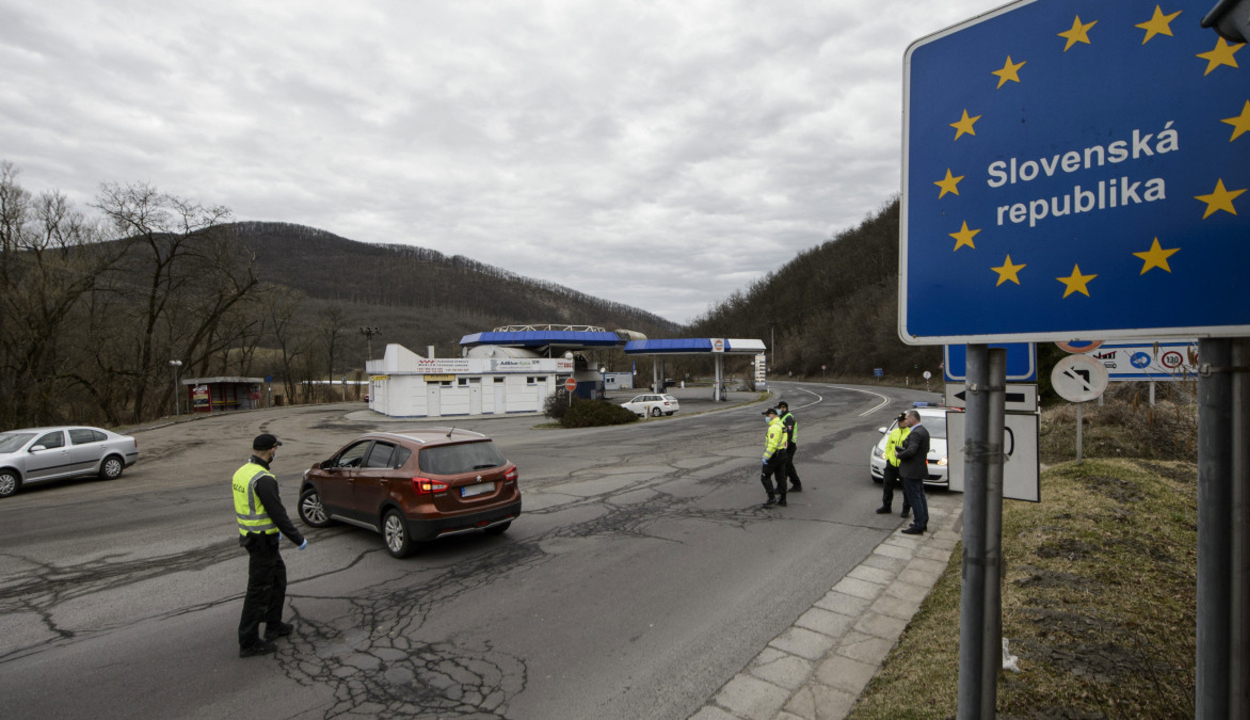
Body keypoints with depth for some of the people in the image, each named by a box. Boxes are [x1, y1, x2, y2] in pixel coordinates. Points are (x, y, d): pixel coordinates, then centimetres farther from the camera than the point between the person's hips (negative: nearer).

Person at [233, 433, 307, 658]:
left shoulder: (241, 472, 6)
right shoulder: (263, 479, -25)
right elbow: (278, 513, -23)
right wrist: (298, 539, -12)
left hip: (250, 535, 10)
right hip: (262, 541, -10)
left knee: (278, 577, 22)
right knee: (259, 589, 1)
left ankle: (274, 625, 33)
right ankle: (248, 643, 12)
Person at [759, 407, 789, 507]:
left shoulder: (774, 427, -20)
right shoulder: (781, 425, 13)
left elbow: (772, 444, -26)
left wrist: (766, 457, -21)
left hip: (774, 456, -10)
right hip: (782, 454, 10)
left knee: (765, 476, 0)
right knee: (781, 477, 12)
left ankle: (772, 498, -1)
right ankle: (782, 500, 17)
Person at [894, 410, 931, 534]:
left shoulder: (915, 433, -21)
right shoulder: (923, 431, 12)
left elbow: (911, 451, -31)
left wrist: (898, 455, -13)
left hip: (911, 471, -10)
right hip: (920, 469, 10)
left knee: (914, 498, -3)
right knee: (920, 496, 18)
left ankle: (918, 526, 2)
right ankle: (923, 522, 28)